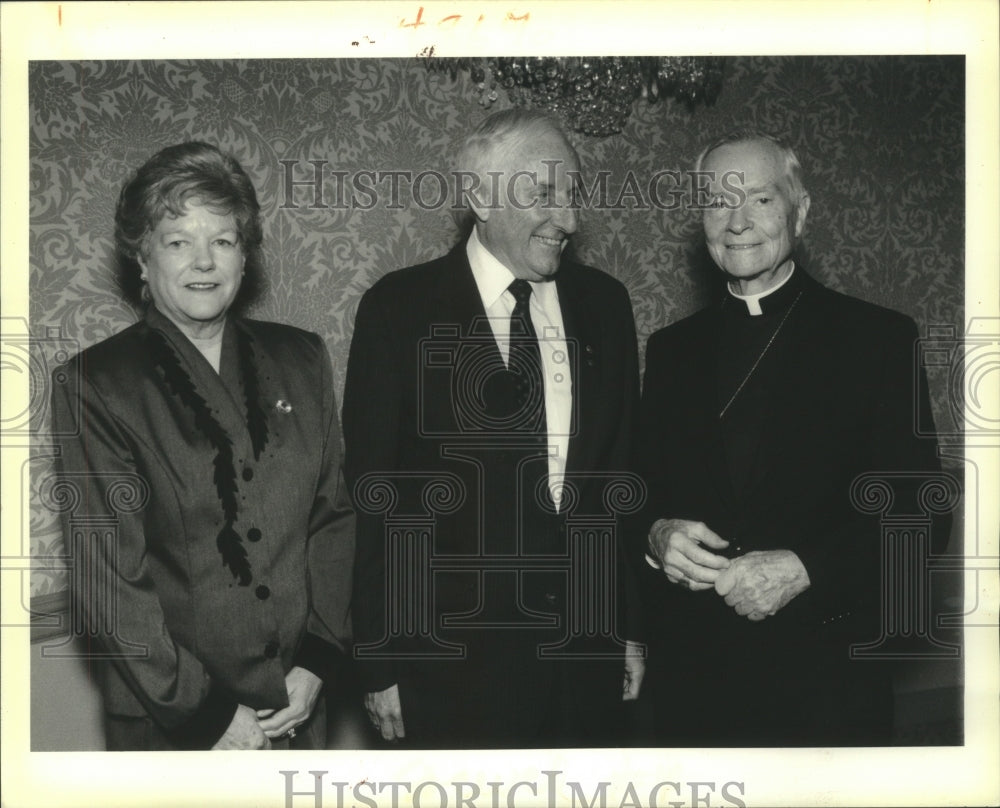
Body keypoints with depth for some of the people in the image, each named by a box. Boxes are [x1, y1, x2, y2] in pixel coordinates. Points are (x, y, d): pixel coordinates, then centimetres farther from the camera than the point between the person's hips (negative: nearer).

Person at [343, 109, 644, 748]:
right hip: (455, 661, -3)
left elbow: (623, 472, 10)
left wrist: (632, 628, 11)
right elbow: (373, 497, -6)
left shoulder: (604, 302, 6)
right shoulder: (400, 308, -6)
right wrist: (380, 666, -6)